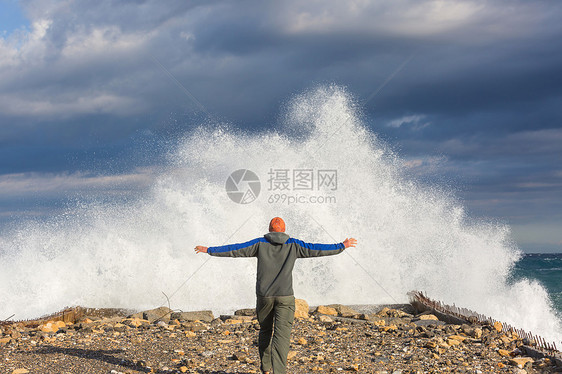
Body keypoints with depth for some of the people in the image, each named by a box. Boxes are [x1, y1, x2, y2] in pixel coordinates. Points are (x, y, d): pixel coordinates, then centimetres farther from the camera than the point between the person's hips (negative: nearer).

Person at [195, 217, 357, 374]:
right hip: (285, 297, -1)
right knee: (282, 336, -4)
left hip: (264, 296, 1)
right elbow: (316, 249, 6)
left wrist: (209, 250, 12)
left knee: (265, 331, 22)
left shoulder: (260, 244, 2)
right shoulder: (293, 245, 3)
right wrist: (342, 246, 17)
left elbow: (234, 250, 3)